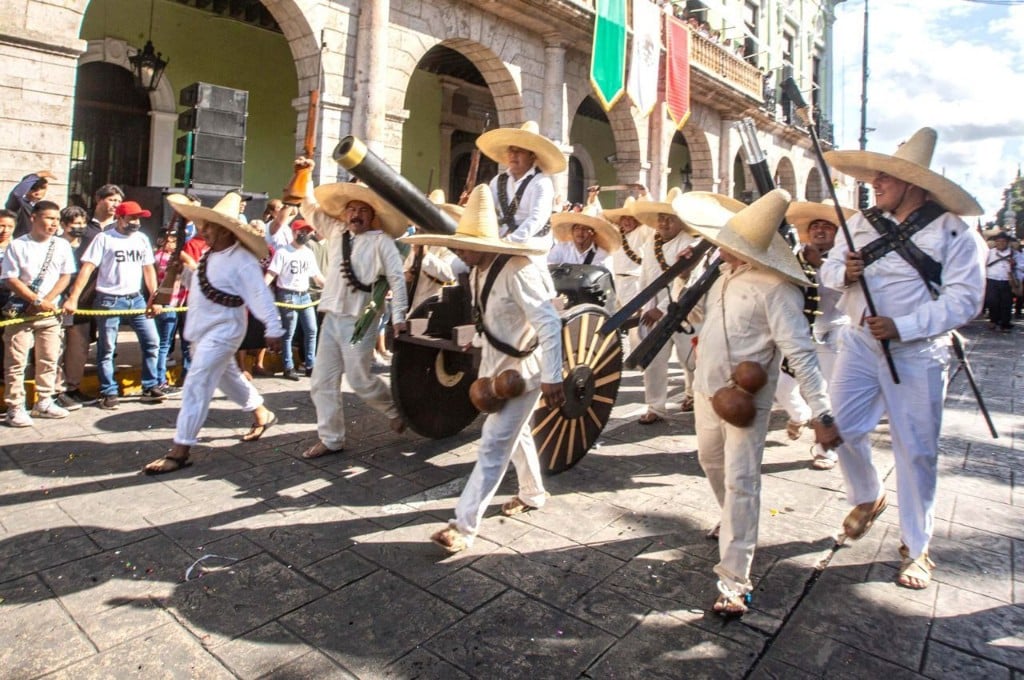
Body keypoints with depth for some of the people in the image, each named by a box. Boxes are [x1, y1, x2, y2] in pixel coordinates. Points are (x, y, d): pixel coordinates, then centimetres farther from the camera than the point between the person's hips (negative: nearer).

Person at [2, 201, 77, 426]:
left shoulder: (62, 245, 4)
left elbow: (65, 277, 3)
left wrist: (46, 300, -9)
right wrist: (38, 301, -14)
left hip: (51, 311, 3)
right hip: (21, 311, -3)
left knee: (49, 359, 9)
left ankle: (44, 403, 20)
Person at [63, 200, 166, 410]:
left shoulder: (142, 239, 9)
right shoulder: (104, 238, -5)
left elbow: (149, 269, 12)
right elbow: (87, 268, -10)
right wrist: (73, 298, -18)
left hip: (136, 298, 5)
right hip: (109, 300, -4)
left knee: (152, 341, 3)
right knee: (107, 349, 3)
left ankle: (150, 387, 14)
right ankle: (108, 393, 13)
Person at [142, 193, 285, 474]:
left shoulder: (242, 261, -19)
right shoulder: (211, 254, 7)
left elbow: (261, 296, -21)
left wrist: (274, 329, -22)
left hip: (222, 331, -10)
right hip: (202, 329, 10)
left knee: (196, 385, -10)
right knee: (228, 376, 22)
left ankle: (180, 451, -4)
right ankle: (262, 414, 41)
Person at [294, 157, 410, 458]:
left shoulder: (381, 241, -5)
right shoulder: (335, 232, 12)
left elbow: (397, 278, -9)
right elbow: (310, 209, 25)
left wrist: (398, 316, -13)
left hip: (360, 320, -7)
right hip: (331, 317, 7)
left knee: (360, 380, -2)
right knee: (322, 382, 6)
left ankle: (396, 409, 26)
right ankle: (331, 439, 18)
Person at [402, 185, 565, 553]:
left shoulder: (518, 271, -26)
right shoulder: (477, 271, 1)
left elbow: (550, 325, -27)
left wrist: (551, 378, -28)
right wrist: (479, 344, 20)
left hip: (525, 369, -9)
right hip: (497, 365, 9)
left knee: (493, 446, -7)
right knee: (516, 434, 23)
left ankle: (464, 526, -1)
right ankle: (532, 494, 44)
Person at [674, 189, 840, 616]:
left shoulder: (775, 287, -21)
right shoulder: (724, 274, 5)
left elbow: (800, 352, -26)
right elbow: (694, 314, 20)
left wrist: (821, 413, -29)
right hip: (706, 389, 9)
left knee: (740, 483, -6)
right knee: (711, 463, 25)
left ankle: (734, 580, 2)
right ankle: (733, 521, 53)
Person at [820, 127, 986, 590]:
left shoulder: (954, 232, -9)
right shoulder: (863, 221, 6)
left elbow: (963, 299, -14)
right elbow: (828, 269, 11)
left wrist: (901, 327, -24)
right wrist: (844, 272, -12)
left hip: (916, 354, -4)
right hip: (859, 343, 4)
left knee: (916, 451, 4)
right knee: (841, 428, 2)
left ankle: (915, 548, 23)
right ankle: (868, 497, 34)